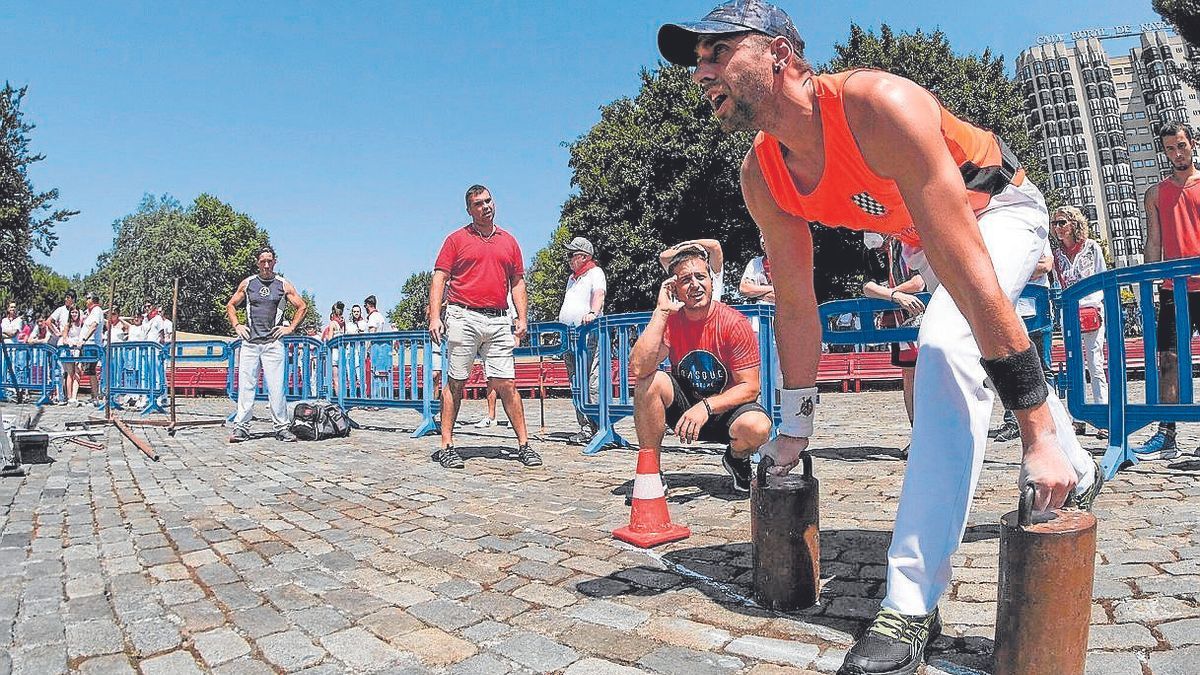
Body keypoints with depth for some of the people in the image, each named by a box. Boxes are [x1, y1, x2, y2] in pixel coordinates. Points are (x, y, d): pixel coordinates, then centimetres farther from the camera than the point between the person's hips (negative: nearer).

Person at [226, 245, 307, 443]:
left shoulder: (284, 285, 6)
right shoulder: (247, 283, 10)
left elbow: (302, 306, 11)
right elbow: (230, 306, 20)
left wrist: (290, 328, 4)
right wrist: (236, 326, 7)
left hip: (273, 343, -1)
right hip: (249, 342, 1)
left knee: (276, 386, -3)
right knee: (246, 385, 1)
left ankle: (281, 427, 4)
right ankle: (241, 427, 6)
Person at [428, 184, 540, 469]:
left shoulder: (509, 241, 17)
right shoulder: (456, 239, 7)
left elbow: (517, 283, 18)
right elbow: (439, 279, 3)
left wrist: (522, 318, 7)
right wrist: (435, 317, -8)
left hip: (499, 322, 2)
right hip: (463, 317, -2)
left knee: (506, 383, 1)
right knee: (455, 383, 1)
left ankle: (524, 444, 6)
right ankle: (446, 446, 8)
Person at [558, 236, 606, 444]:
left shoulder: (596, 273, 2)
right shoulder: (572, 278, 27)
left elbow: (599, 294, -17)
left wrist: (593, 313, -35)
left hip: (589, 335, -8)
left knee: (592, 384, -12)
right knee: (577, 385, 5)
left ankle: (596, 426, -12)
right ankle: (585, 426, 7)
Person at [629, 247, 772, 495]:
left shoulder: (735, 323, -16)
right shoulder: (669, 320, -10)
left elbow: (750, 387, -15)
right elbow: (639, 368, -27)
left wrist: (706, 407, -29)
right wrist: (661, 311, -27)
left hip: (725, 408, -2)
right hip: (683, 406, 2)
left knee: (757, 427, -34)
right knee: (650, 381, -27)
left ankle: (737, 458, 6)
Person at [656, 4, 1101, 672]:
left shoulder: (880, 105, -39)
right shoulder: (763, 179, -18)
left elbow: (971, 280, -42)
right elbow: (796, 307, -9)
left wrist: (1040, 433, -39)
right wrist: (796, 426, -3)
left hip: (1003, 209, -7)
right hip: (933, 234, 7)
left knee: (948, 349, -31)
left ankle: (911, 606, -27)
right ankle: (1078, 470, 51)